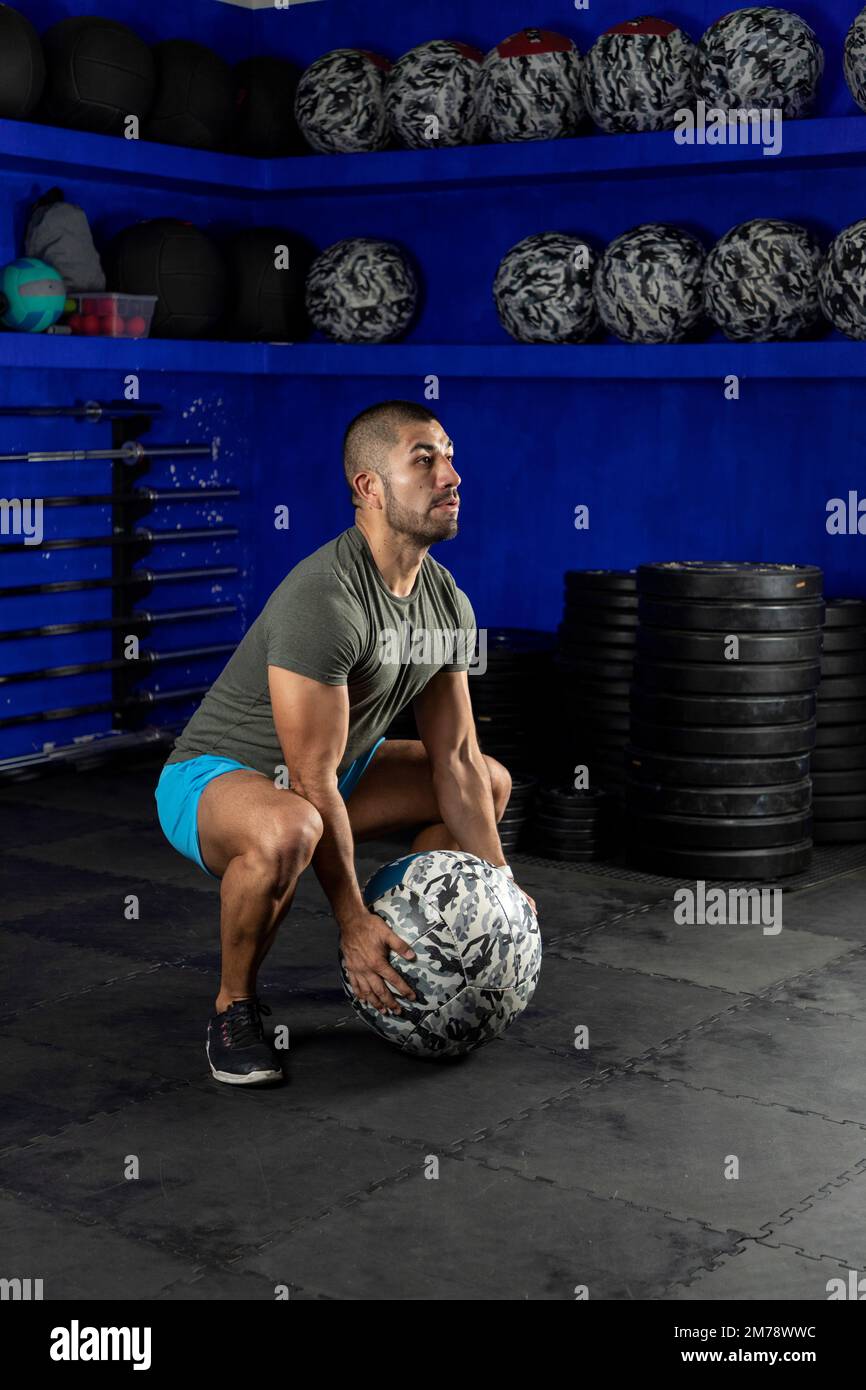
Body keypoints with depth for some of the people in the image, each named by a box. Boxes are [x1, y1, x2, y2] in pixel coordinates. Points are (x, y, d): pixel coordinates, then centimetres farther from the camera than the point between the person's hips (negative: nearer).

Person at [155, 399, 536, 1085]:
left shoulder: (449, 604, -4)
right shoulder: (324, 600, -32)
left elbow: (456, 762, 1)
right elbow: (313, 784, -30)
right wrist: (351, 920, -26)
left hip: (335, 769, 9)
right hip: (213, 779, -9)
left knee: (492, 783, 14)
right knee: (286, 830, -43)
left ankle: (408, 950, 20)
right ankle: (235, 1006, -15)